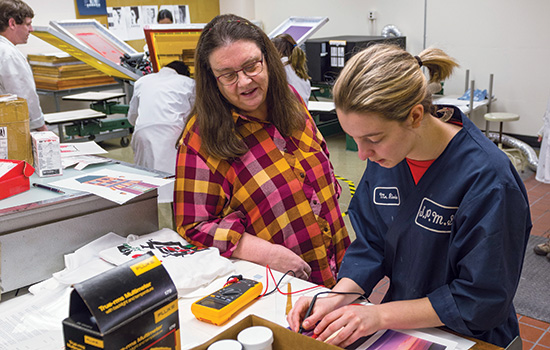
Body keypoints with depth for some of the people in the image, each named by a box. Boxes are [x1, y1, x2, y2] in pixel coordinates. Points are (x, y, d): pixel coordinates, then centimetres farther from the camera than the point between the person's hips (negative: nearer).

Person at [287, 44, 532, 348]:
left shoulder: (487, 178, -22)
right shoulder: (383, 155, -6)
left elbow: (482, 301, -17)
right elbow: (371, 245, 2)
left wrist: (381, 315, -20)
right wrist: (337, 298, -13)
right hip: (400, 325, 4)